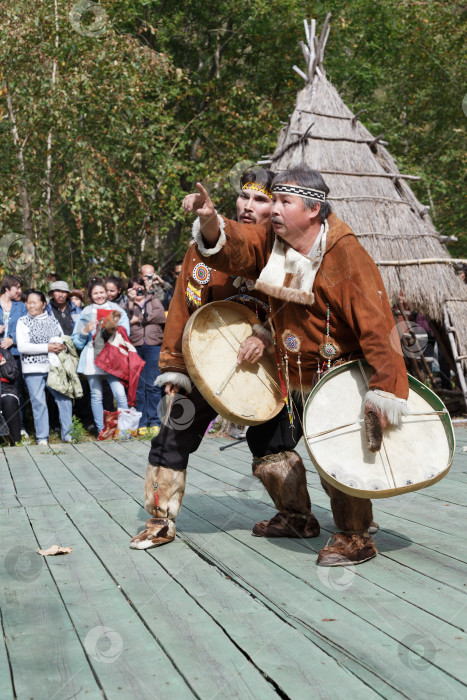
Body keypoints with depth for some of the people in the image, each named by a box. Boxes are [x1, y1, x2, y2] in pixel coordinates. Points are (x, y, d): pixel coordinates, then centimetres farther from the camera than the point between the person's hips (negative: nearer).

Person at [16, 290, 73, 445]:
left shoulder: (53, 320, 13)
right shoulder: (23, 322, 1)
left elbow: (63, 338, 19)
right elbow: (22, 347, -10)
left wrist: (62, 346, -6)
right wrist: (47, 347, -15)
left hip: (54, 367, 3)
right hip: (33, 369, -3)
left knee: (64, 399, 0)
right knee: (39, 402, -3)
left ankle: (66, 434, 12)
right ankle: (42, 438, 6)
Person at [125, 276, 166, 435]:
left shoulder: (153, 300, 17)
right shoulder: (127, 304, 17)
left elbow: (161, 315, -2)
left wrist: (138, 319, -1)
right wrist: (131, 302, -7)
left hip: (153, 346, 0)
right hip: (134, 347, 1)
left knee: (152, 384, -3)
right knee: (138, 385, -1)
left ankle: (154, 422, 2)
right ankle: (141, 423, 4)